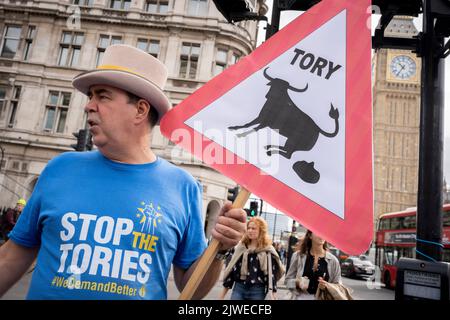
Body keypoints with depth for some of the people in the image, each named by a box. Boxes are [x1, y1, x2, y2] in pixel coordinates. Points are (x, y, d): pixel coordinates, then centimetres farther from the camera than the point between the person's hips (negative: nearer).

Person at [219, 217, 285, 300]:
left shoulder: (268, 251, -5)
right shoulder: (241, 247, 7)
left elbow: (272, 274, -7)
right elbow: (232, 269, 10)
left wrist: (272, 296, -14)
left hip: (257, 291, -3)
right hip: (238, 288, 3)